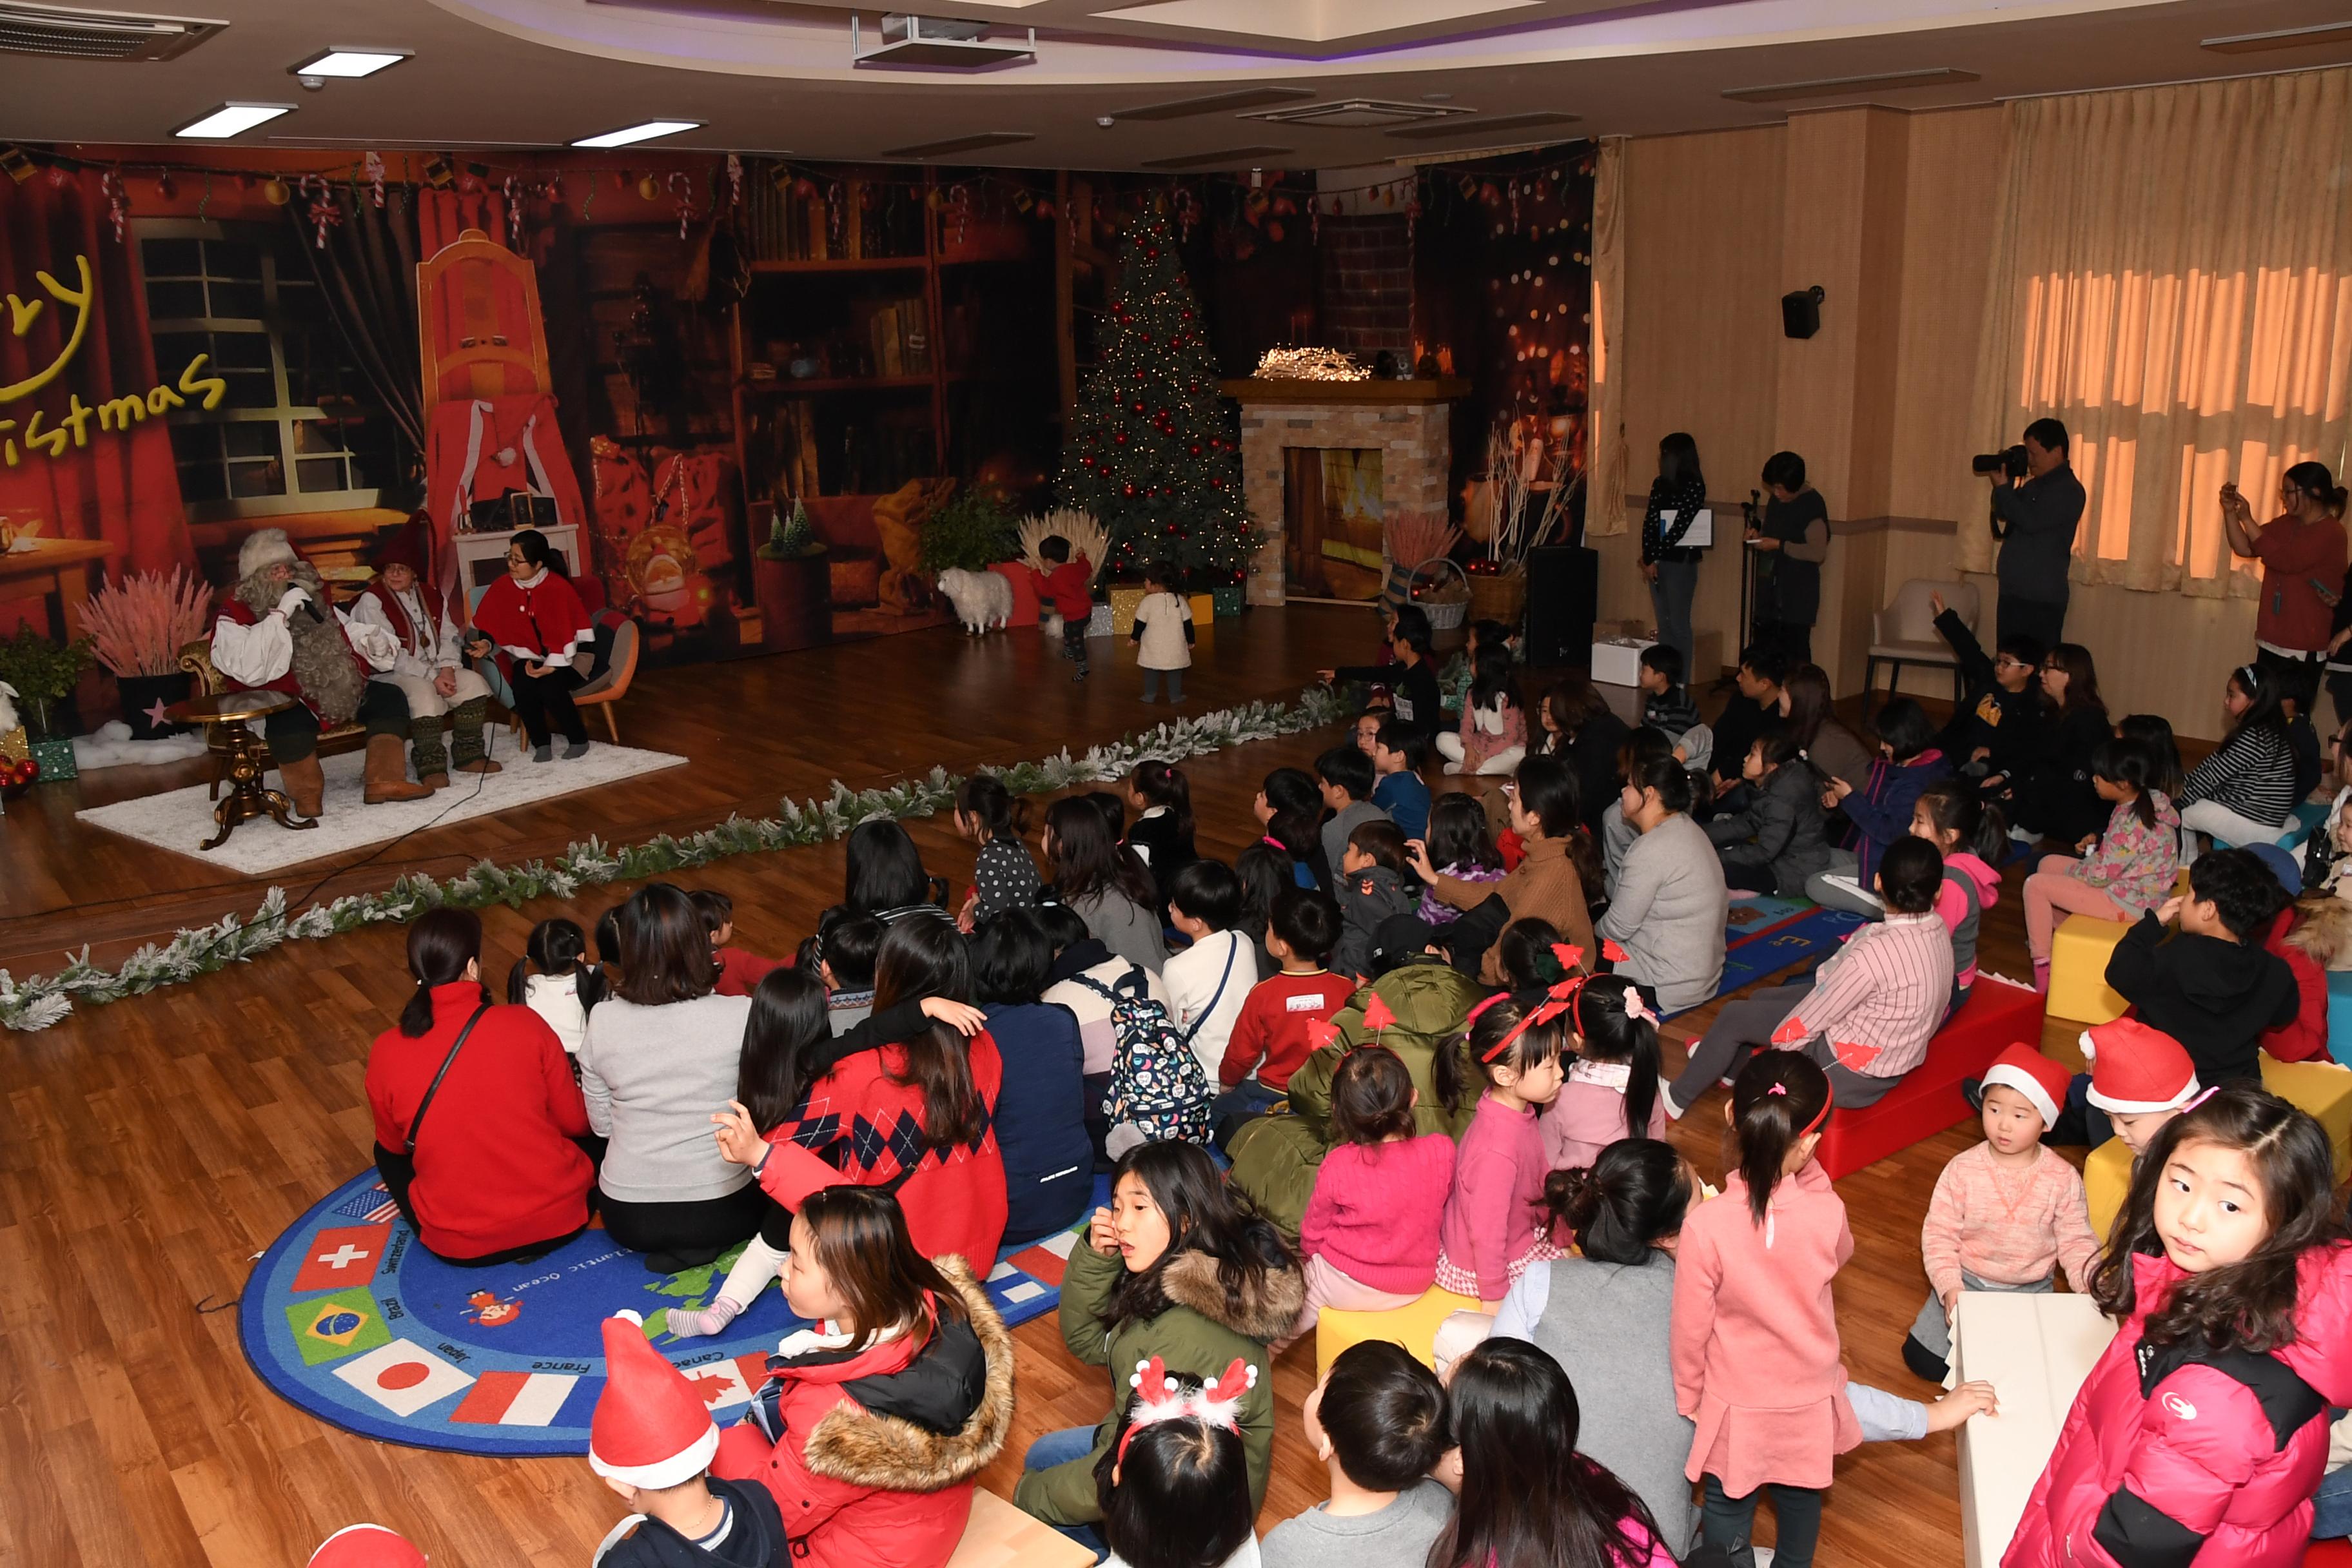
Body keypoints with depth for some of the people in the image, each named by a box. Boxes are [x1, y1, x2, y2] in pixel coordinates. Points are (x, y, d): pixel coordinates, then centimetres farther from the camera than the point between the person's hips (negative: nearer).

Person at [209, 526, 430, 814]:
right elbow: (247, 670, -26)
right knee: (289, 722, -38)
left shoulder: (314, 598, 13)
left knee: (389, 698, -6)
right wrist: (281, 615, -26)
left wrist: (374, 641, 2)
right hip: (281, 703, -7)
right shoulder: (235, 614, -8)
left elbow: (348, 630, 28)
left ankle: (384, 781, -9)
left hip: (340, 693, 7)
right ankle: (307, 794, -14)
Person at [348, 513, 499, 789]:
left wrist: (448, 669, -12)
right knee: (424, 693, -36)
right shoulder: (371, 600, -7)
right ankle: (431, 765, -28)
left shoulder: (430, 595, 12)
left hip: (439, 671, 6)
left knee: (474, 682, -17)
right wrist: (432, 677, -20)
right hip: (393, 675, -6)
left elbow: (449, 635, 9)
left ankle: (469, 754, -8)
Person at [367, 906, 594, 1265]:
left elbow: (394, 1144, 7)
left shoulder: (386, 1052, -11)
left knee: (387, 1152, 30)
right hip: (559, 1220, -1)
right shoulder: (525, 1024, -13)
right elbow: (576, 1122, -2)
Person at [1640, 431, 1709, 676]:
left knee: (1678, 624, -2)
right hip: (1657, 561, 6)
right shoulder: (1660, 484, 9)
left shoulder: (1694, 486, -9)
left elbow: (1680, 527, -15)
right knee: (1663, 624, 11)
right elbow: (1649, 522, 4)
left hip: (1681, 561, -6)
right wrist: (1648, 559, -7)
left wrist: (1652, 558, -14)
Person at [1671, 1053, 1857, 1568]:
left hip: (1736, 1402, -3)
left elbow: (1691, 1328, -17)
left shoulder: (1706, 1225, -31)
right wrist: (1807, 1170, -3)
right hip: (1809, 1395, 3)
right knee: (1801, 1497, 28)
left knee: (1727, 1505, 21)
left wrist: (1687, 1397, 2)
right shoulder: (1827, 1212, -24)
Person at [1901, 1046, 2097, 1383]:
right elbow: (1938, 1234, -9)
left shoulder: (2063, 1178, -9)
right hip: (1966, 1282, 0)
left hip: (2031, 1290, 1)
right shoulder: (1963, 1169, -11)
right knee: (1922, 1359, -10)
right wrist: (1949, 1288, -21)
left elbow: (2076, 1243, -4)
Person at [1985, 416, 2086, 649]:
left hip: (2042, 601, -8)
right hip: (2013, 594, 8)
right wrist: (2002, 487, 4)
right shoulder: (2032, 486, 17)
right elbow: (2003, 528, 17)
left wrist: (2003, 488, -12)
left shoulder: (2069, 490, -10)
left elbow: (2031, 521, -22)